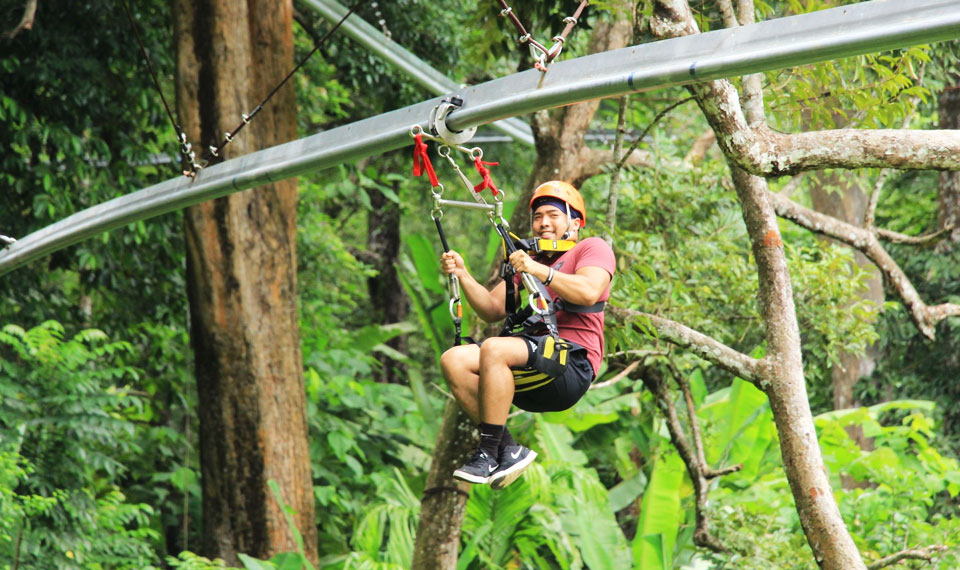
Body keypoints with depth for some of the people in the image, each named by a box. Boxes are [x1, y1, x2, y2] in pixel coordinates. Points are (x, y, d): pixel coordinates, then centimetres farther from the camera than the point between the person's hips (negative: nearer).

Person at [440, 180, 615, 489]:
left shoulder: (592, 248, 9)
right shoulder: (527, 260, 31)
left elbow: (589, 292, -14)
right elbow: (493, 310, 21)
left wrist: (540, 271, -24)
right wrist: (463, 275, 6)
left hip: (573, 363, -7)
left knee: (493, 349, -32)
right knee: (453, 360, -15)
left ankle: (488, 453, -31)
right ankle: (508, 450, -21)